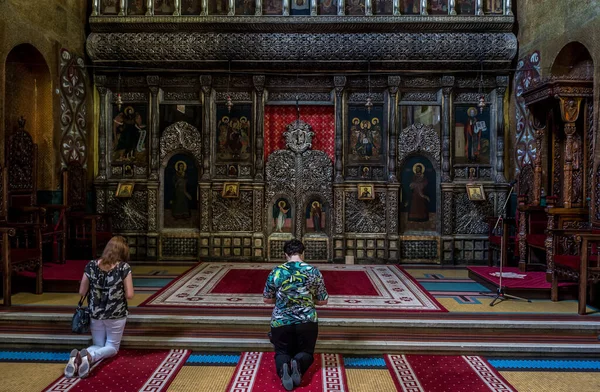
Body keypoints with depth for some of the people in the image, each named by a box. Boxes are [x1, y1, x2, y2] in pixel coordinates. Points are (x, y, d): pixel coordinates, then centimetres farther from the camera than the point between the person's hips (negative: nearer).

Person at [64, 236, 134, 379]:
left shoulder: (91, 266, -6)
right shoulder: (124, 267, -14)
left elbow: (81, 292, 0)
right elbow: (129, 295, -13)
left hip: (95, 314, 3)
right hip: (116, 315, -3)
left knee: (99, 345, 23)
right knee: (112, 347, 17)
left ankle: (77, 356, -11)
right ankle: (90, 356, -17)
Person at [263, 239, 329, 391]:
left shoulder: (276, 272, -4)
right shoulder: (314, 272, -5)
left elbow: (267, 299, 6)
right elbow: (323, 301, 2)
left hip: (280, 322, 0)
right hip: (307, 322, 0)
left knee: (282, 352, 21)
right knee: (306, 352, 21)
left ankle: (283, 367, -15)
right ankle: (298, 363, -15)